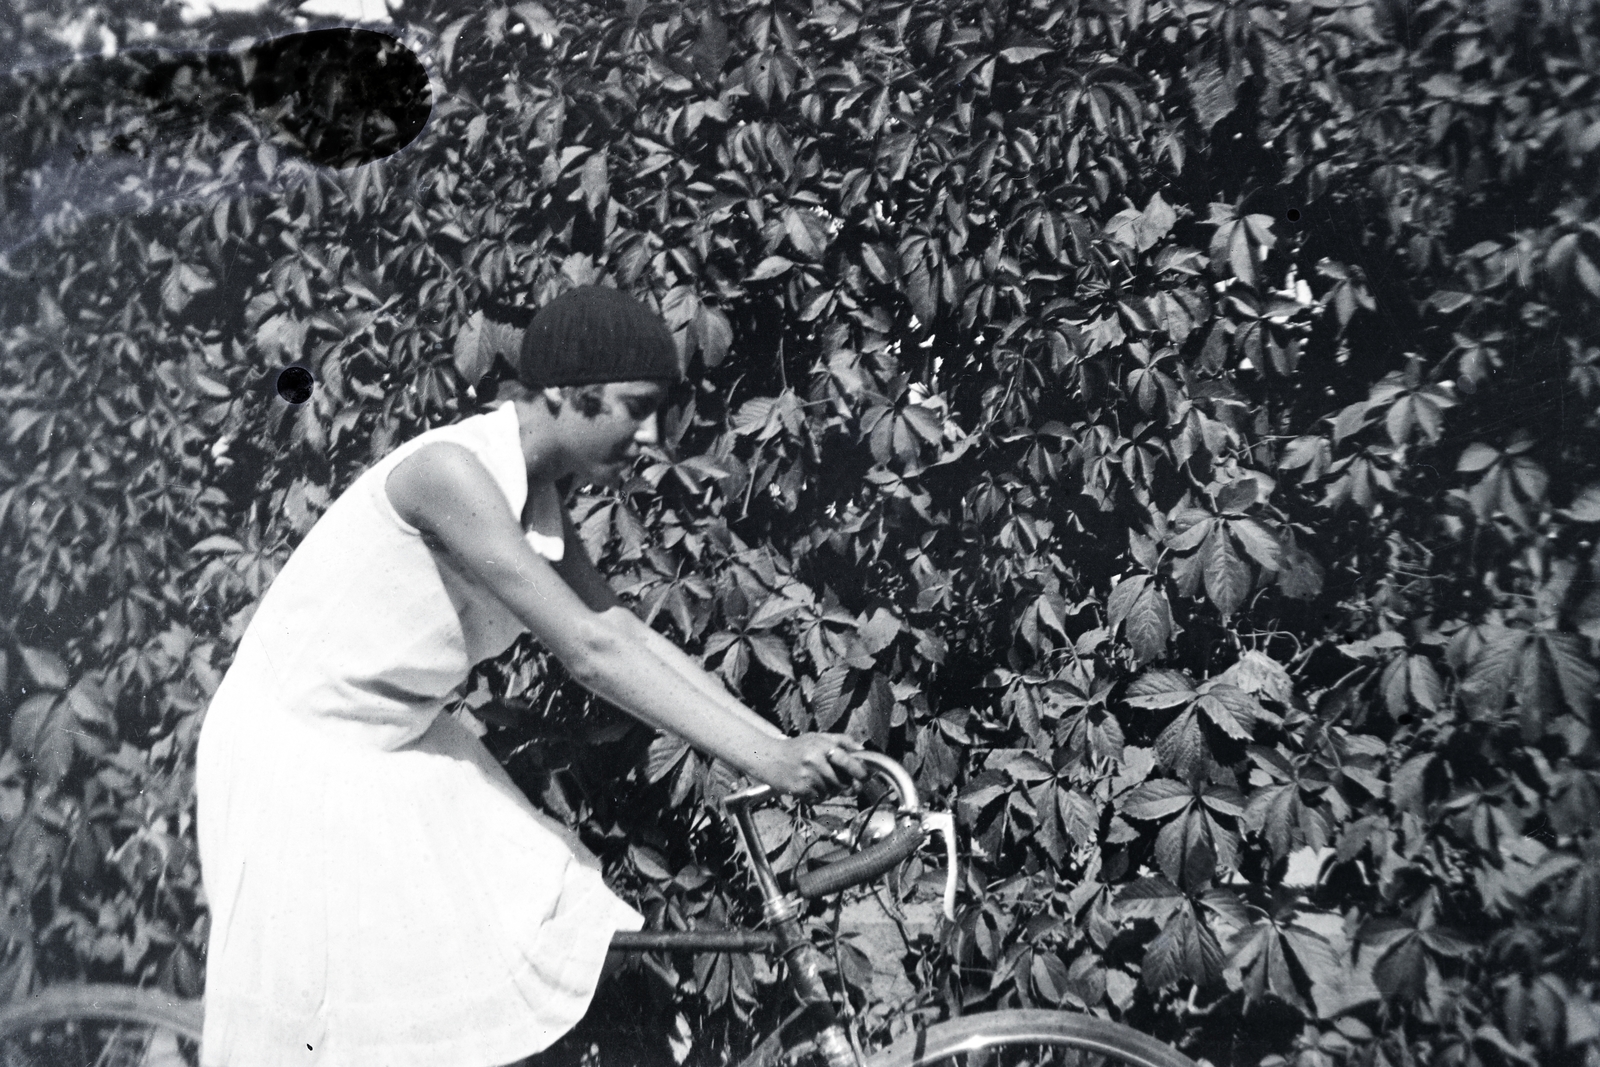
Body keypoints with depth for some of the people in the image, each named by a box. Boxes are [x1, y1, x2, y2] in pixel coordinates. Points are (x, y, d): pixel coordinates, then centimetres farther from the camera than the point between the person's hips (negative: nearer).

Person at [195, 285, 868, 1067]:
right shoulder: (450, 471, -31)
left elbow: (627, 634, -7)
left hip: (397, 747, 8)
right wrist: (764, 761, -35)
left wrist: (785, 745, -13)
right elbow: (588, 650, -36)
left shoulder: (540, 502, -5)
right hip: (295, 754, -7)